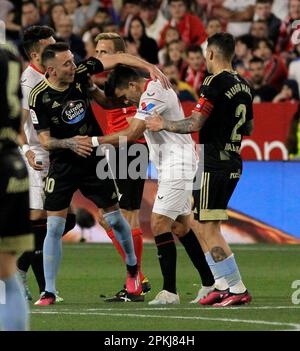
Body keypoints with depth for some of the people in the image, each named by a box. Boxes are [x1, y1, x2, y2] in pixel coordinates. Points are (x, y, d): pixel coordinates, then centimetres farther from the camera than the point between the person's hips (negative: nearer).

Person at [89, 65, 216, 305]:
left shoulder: (152, 94, -17)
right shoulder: (157, 89, 15)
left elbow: (131, 134, -23)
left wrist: (96, 141, -17)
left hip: (177, 166, -11)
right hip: (172, 167, 11)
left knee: (160, 223, -13)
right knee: (180, 226, 13)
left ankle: (170, 291, -14)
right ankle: (210, 283, 17)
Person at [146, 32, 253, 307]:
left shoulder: (215, 83, -15)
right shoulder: (243, 85, 12)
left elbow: (194, 124, -19)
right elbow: (249, 128, 21)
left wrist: (163, 124, -4)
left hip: (214, 166, -9)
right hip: (233, 164, 9)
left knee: (209, 230, -5)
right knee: (199, 224, 17)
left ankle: (238, 290, -6)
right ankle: (223, 285, 14)